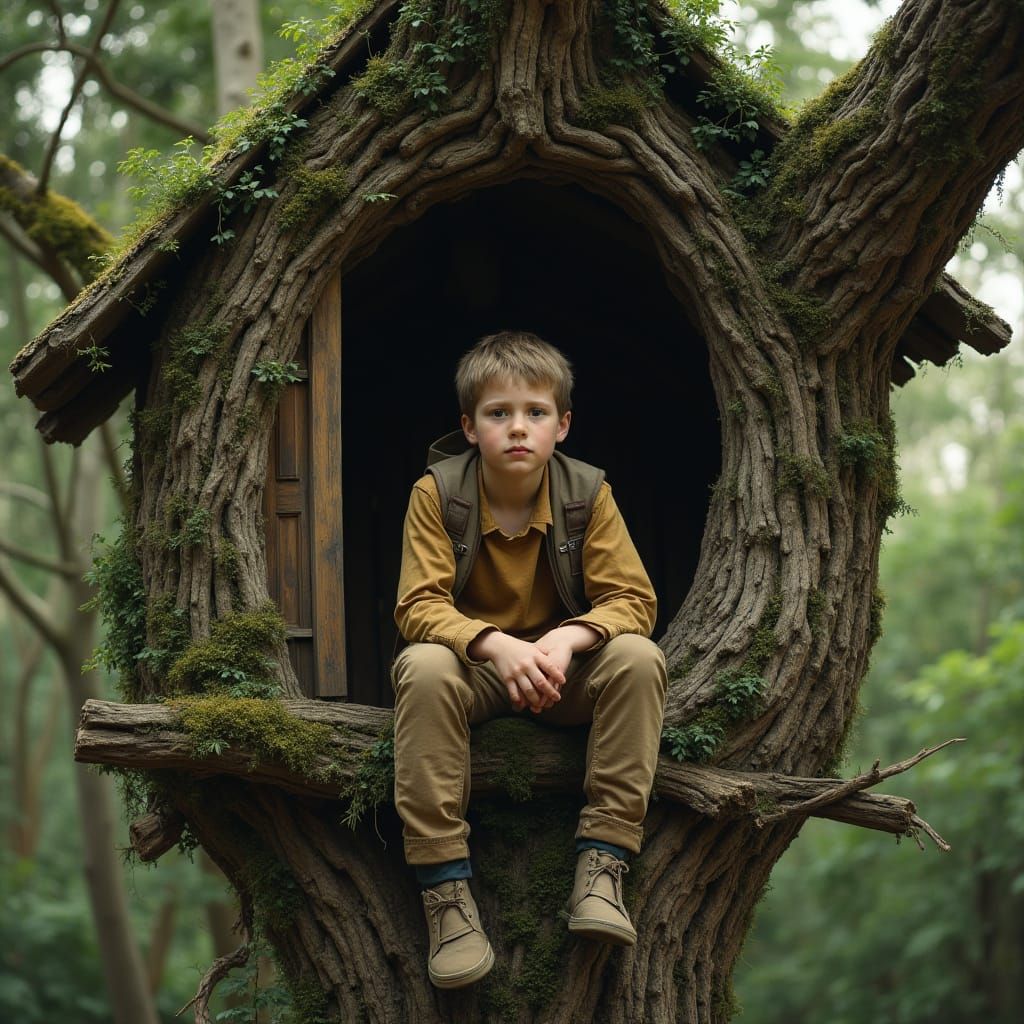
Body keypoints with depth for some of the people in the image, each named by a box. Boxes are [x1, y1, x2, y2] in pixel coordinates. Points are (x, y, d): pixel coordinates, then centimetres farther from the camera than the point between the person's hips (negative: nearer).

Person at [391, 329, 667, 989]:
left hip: (565, 667, 1)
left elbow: (632, 600, -11)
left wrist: (566, 639, -33)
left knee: (639, 658, -29)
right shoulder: (436, 493, -11)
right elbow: (420, 605, -17)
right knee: (421, 668, -35)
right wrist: (499, 646, -36)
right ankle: (445, 883, -34)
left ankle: (602, 862, -26)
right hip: (473, 664, -1)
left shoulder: (588, 491, -8)